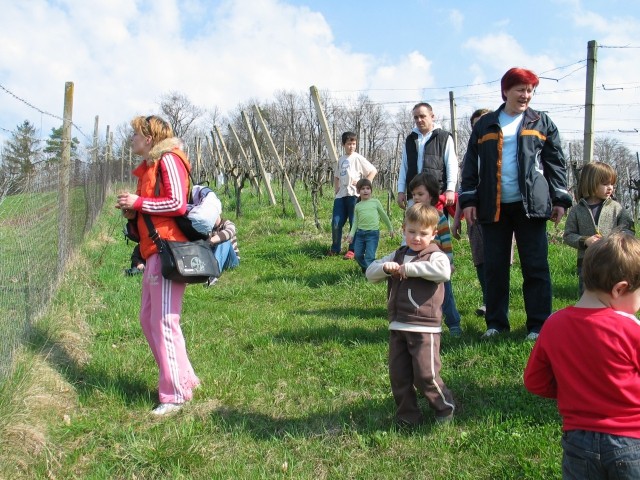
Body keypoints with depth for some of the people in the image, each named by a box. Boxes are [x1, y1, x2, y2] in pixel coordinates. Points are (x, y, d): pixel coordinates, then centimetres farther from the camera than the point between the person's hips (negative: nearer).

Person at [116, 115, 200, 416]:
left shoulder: (168, 160, -7)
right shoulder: (148, 165, 22)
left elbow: (177, 204, -17)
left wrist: (138, 202, -10)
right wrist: (133, 211, 8)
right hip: (152, 252, 10)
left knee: (163, 322, -7)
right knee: (148, 320, 14)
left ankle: (176, 394, 2)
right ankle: (184, 378, 25)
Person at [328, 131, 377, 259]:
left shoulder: (358, 158, -1)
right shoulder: (341, 160, 16)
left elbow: (373, 171, -3)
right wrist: (336, 189, 13)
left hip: (354, 194, -5)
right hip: (341, 195, 5)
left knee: (354, 223, -1)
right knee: (336, 223, 2)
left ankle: (352, 250, 7)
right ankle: (335, 249, 17)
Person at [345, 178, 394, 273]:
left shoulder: (375, 202, 4)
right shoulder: (358, 206, 9)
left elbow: (384, 216, 13)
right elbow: (355, 222, 12)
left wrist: (390, 228, 19)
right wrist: (351, 234, 0)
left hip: (373, 232, -3)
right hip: (360, 233, 3)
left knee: (369, 257, -11)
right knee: (358, 255, 6)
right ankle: (365, 269, 28)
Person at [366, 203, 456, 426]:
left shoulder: (435, 256, -7)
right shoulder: (397, 255, 12)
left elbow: (444, 272, -30)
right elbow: (370, 273, 12)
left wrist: (410, 268, -24)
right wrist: (385, 268, -11)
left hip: (424, 328, -6)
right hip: (397, 327, 6)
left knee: (426, 375, -2)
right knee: (398, 375, 11)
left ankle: (445, 408, 24)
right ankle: (407, 416, 27)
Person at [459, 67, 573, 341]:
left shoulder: (541, 123, 10)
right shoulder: (485, 125, 11)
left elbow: (556, 163, 9)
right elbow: (471, 165, 10)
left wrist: (560, 199, 1)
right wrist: (468, 200, 1)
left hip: (531, 205, -1)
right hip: (494, 207, 1)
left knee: (535, 266, -1)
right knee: (494, 267, 4)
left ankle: (538, 325, 6)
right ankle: (496, 323, 15)